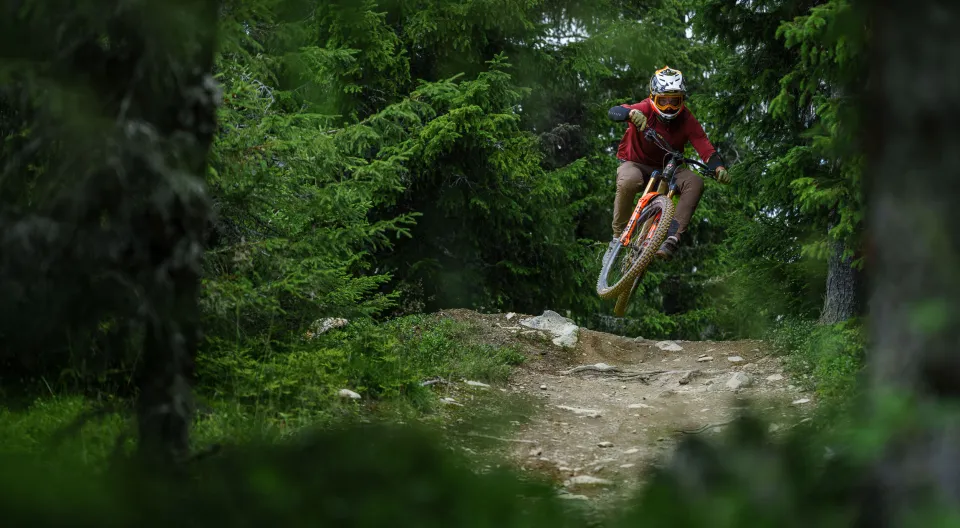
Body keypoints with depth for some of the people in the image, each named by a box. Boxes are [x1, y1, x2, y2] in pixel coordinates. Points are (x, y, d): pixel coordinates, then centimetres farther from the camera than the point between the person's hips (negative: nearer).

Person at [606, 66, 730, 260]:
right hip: (636, 164, -2)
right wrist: (632, 113, -60)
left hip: (668, 169, 2)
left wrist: (718, 167, -43)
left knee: (695, 183, -27)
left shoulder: (686, 119, -13)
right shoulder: (645, 110, -19)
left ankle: (672, 238, -33)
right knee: (628, 181, -38)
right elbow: (614, 112, -36)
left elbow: (704, 146, -22)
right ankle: (618, 236, -20)